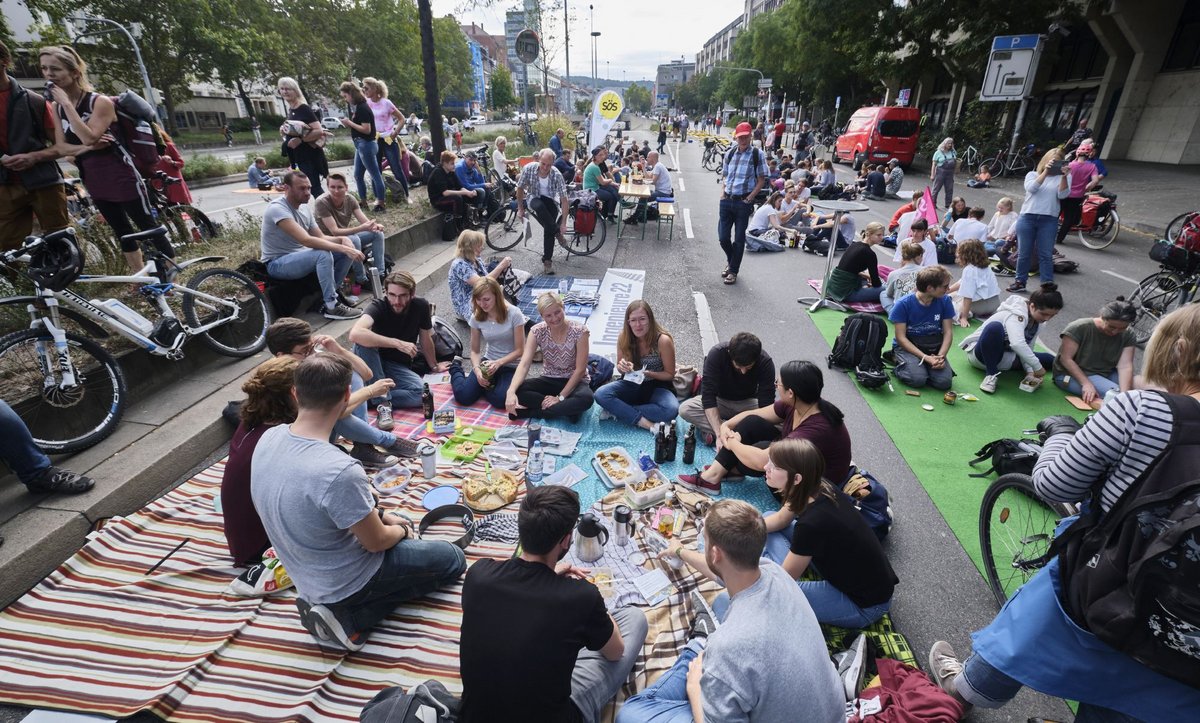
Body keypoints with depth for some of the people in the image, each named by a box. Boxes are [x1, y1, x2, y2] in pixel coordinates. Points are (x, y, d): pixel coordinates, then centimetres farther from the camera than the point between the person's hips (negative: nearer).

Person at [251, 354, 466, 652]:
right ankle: (349, 618, 1)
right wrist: (402, 531, 1)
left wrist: (379, 514, 5)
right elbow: (377, 542, -22)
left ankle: (327, 605, 13)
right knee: (453, 559, 11)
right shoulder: (340, 471, -38)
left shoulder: (268, 439, -13)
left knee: (400, 527, 30)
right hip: (346, 581, -7)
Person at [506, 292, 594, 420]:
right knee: (517, 390, -25)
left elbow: (580, 369, -16)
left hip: (574, 381, -2)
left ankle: (531, 412, -22)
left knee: (586, 399, -37)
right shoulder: (537, 331, -12)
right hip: (549, 380, 3)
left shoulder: (579, 331, -19)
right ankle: (568, 408, -19)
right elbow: (524, 364, -22)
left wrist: (560, 397, -21)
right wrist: (511, 391, -40)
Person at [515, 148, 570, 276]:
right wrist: (520, 209, -3)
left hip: (550, 200, 0)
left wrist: (563, 223, -27)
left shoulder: (556, 175, -25)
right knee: (539, 206, -37)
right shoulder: (528, 168, -23)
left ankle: (547, 261, -5)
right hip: (533, 197, 0)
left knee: (548, 229, -19)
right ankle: (557, 233, -20)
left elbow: (564, 199, -24)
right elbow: (520, 188, -7)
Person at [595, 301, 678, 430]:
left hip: (657, 387, -2)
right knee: (600, 394, -24)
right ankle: (642, 421, -25)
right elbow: (620, 368, 5)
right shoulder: (623, 338, -11)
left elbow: (670, 375, -8)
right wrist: (622, 367, -19)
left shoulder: (663, 340, -20)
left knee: (671, 409, -34)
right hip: (632, 385, 2)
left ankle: (618, 410, -21)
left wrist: (649, 374, -26)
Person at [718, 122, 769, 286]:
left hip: (743, 202, -4)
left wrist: (750, 197, -10)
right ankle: (731, 261, 34)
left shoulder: (758, 154, -4)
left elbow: (761, 179, -2)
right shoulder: (730, 154, 8)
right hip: (727, 200, 4)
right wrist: (722, 193, 4)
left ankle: (733, 270, 20)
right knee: (723, 237, 6)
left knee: (739, 238, 4)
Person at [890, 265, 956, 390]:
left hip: (934, 347, 4)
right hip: (908, 346, -3)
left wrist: (941, 356, -17)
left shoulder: (944, 301, -4)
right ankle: (900, 365, 3)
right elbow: (901, 337, -14)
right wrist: (925, 357, -22)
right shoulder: (903, 304, -15)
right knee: (918, 379, -29)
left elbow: (948, 332, -1)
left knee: (944, 382, -20)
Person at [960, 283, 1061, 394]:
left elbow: (1027, 348, -2)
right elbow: (1017, 344, -41)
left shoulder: (1037, 321, 0)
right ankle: (991, 374, -23)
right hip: (982, 352, -7)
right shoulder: (1017, 314, -25)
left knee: (1049, 359, 6)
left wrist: (1030, 371, -16)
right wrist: (1037, 367, -33)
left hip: (1005, 357, 7)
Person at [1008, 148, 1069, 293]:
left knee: (1046, 255, 0)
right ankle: (1020, 281, 18)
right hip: (1027, 217, 0)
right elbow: (1031, 188, -8)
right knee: (1024, 253, 6)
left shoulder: (1062, 178, 11)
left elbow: (1062, 195, -5)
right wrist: (1045, 172, -16)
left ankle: (1047, 285, 3)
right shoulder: (1033, 174, 12)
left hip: (1049, 220, 0)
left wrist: (1064, 176, -17)